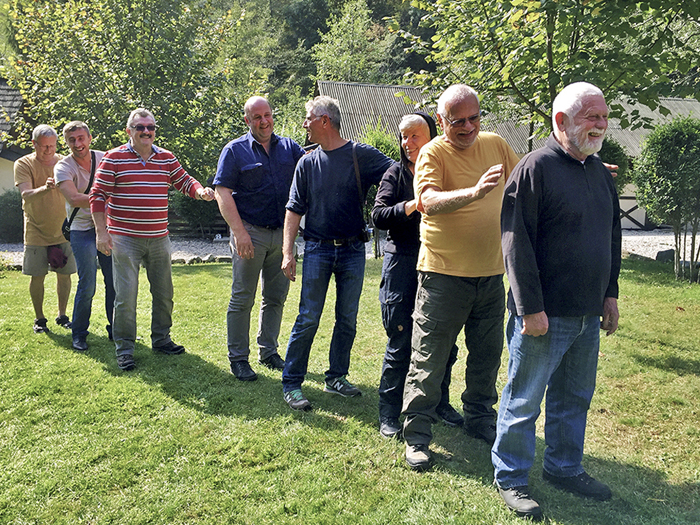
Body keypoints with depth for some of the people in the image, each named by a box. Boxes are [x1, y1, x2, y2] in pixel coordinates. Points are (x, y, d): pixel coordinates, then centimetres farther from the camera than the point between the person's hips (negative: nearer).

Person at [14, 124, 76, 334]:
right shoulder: (23, 164, -6)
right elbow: (26, 195, -21)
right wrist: (44, 188, -39)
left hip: (62, 230, 3)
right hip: (36, 232, -2)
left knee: (64, 274, 6)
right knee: (37, 276, 2)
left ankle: (62, 315, 21)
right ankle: (39, 318, 17)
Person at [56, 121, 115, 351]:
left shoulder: (104, 159, 2)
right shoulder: (63, 167, -10)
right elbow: (74, 198, -26)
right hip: (82, 231, -3)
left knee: (115, 282, 6)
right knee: (87, 285, -6)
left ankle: (115, 329, 22)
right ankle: (79, 334, 12)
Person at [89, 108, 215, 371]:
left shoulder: (166, 158, 8)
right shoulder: (113, 158, -4)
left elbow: (185, 182, 14)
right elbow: (98, 196, -3)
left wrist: (201, 191, -9)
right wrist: (101, 232, -8)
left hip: (159, 238, 5)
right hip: (125, 238, -4)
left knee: (163, 292, 12)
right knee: (126, 295, -4)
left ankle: (161, 339, 29)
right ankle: (124, 349, 9)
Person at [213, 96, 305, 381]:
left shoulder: (289, 147, 11)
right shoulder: (235, 151, -1)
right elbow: (222, 192, -7)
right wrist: (239, 232, -16)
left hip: (282, 234, 4)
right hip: (250, 232, -4)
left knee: (276, 297, 11)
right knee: (242, 298, 1)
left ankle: (268, 352, 25)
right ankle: (238, 358, 13)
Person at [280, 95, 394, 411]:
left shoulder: (362, 155, -1)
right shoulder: (307, 163, 5)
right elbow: (295, 210, 5)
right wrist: (287, 251, -3)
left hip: (353, 250, 0)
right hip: (318, 249, 0)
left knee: (347, 320, 9)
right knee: (308, 320, -1)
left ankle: (336, 377, 24)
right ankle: (291, 383, 8)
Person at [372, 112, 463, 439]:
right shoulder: (396, 173, 6)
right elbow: (378, 215, -3)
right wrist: (411, 207, -17)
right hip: (402, 262, -2)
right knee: (400, 343, 0)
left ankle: (440, 403, 28)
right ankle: (389, 414, 13)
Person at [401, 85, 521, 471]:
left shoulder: (495, 144, 8)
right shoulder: (433, 153, -9)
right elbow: (428, 201, -27)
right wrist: (474, 192, -41)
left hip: (491, 272, 6)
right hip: (444, 272, -6)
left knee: (487, 355, 18)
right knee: (428, 359, 0)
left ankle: (480, 418, 38)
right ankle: (416, 436, 13)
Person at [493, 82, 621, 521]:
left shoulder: (600, 171, 13)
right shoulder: (535, 169, -12)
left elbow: (613, 235, 21)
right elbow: (518, 244, -16)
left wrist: (610, 293, 17)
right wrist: (530, 308, -18)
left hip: (588, 313, 8)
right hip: (544, 315, -8)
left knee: (575, 398, 19)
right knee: (524, 399, 4)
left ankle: (565, 468, 36)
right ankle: (511, 478, 20)